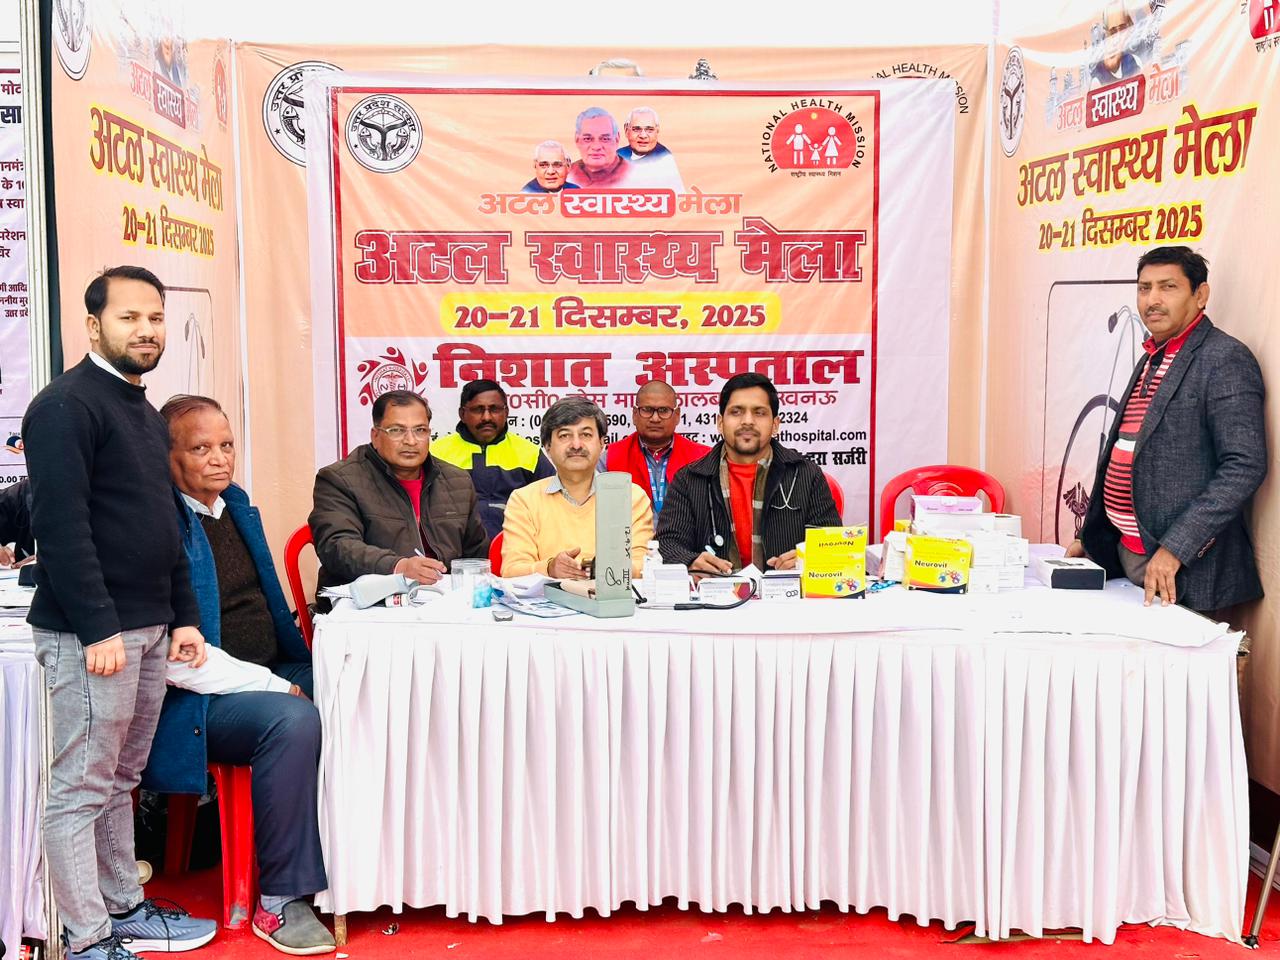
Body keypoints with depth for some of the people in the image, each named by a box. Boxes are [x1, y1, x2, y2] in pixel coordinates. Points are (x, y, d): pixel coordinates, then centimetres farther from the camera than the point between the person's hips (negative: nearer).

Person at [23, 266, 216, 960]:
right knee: (79, 790, -1)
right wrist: (99, 629, -21)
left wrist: (183, 617, 17)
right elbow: (60, 526, -18)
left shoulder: (145, 414, 18)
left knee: (118, 782, 17)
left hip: (147, 629, 9)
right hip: (90, 634, -9)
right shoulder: (66, 406, -10)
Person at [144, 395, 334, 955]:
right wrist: (269, 685, -18)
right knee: (294, 721, -33)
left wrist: (291, 673, 4)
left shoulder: (238, 504, 14)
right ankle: (281, 900, -20)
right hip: (204, 697, -8)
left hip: (276, 676, 8)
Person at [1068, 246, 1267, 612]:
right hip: (1122, 552, 8)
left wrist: (1174, 549, -22)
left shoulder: (1226, 360, -11)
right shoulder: (1152, 360, 15)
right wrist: (1090, 537, 17)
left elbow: (1244, 467, -19)